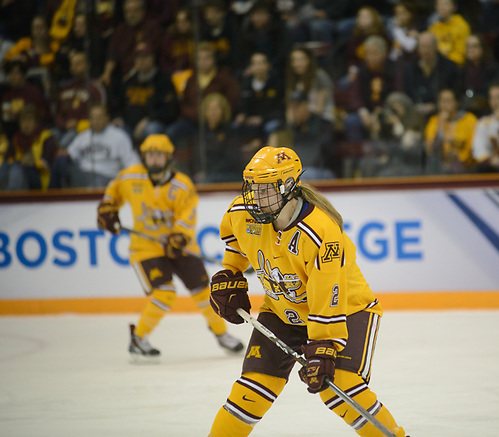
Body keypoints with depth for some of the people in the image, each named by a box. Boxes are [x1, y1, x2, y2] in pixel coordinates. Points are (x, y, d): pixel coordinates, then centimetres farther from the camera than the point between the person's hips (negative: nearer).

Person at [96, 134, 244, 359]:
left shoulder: (182, 186, -12)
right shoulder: (131, 178, -7)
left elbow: (187, 216, -19)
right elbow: (114, 190, 15)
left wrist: (178, 237, -35)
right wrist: (107, 209, 6)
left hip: (178, 246, 2)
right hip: (146, 246, -1)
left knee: (201, 289, 1)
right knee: (163, 294, -20)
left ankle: (221, 333, 23)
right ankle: (138, 338, -3)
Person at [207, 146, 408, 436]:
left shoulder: (322, 231, -33)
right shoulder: (242, 213, -14)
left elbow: (327, 301, -33)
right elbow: (232, 232, 14)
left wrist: (322, 350, -35)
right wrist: (230, 275, 13)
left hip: (347, 307, -5)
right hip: (282, 311, 5)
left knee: (338, 386, -22)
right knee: (254, 389, -7)